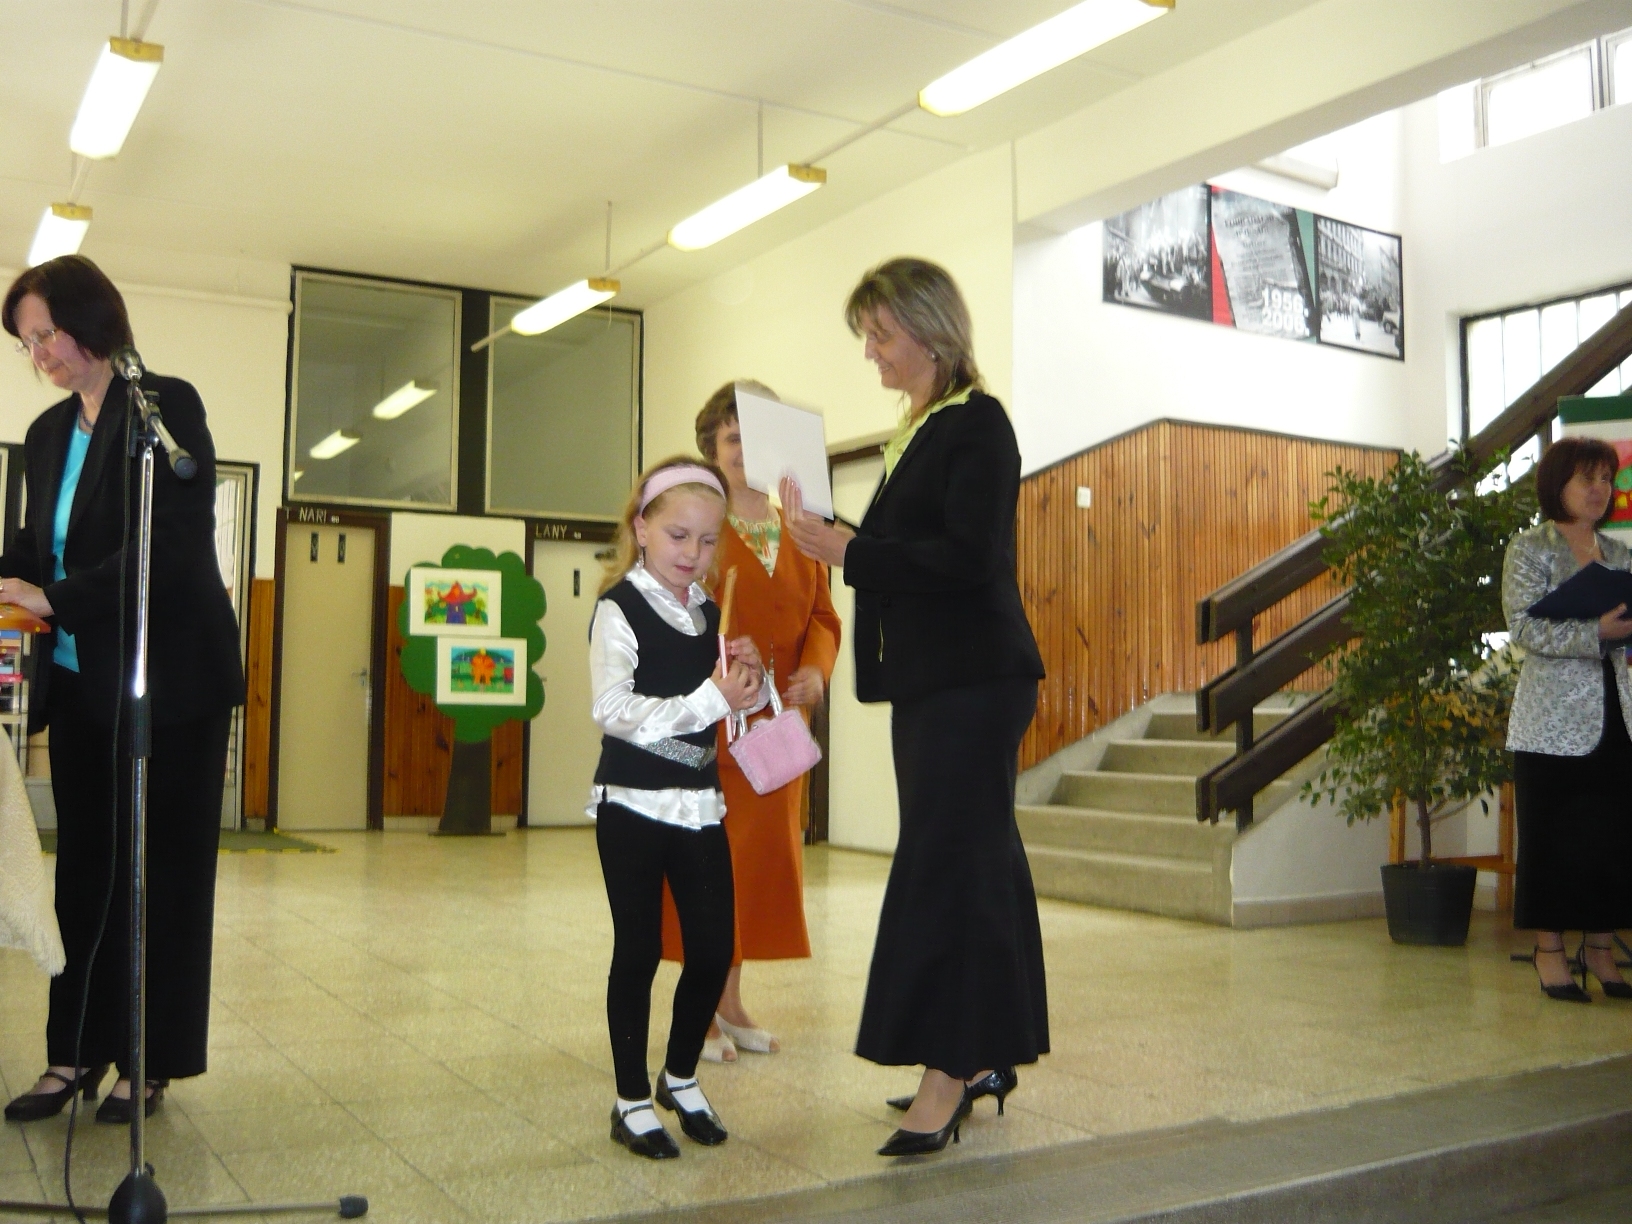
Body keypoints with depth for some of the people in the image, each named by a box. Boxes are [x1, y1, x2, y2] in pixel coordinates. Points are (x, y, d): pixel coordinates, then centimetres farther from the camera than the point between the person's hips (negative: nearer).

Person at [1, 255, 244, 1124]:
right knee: (84, 869, 8)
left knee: (161, 873, 2)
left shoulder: (166, 406, -8)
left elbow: (174, 541, -18)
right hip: (80, 683, 6)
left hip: (168, 681, -6)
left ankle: (151, 1062, 11)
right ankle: (76, 1052, 17)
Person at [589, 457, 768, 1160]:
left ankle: (681, 1078, 27)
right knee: (639, 949, 3)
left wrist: (746, 678, -5)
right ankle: (633, 1101, 18)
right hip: (634, 805, -6)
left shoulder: (709, 613, 10)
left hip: (699, 803, 6)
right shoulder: (620, 608, -10)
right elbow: (613, 710, -22)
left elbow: (730, 706, 18)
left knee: (713, 946, 6)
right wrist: (711, 699, -26)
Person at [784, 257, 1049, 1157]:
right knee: (977, 860, 12)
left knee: (945, 861, -8)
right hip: (932, 678, 9)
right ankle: (983, 1056, 22)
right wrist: (835, 540, 7)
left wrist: (848, 551, -21)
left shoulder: (978, 423, -10)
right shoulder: (921, 431, 16)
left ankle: (950, 1071, -1)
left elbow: (969, 558, -20)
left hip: (973, 678, -9)